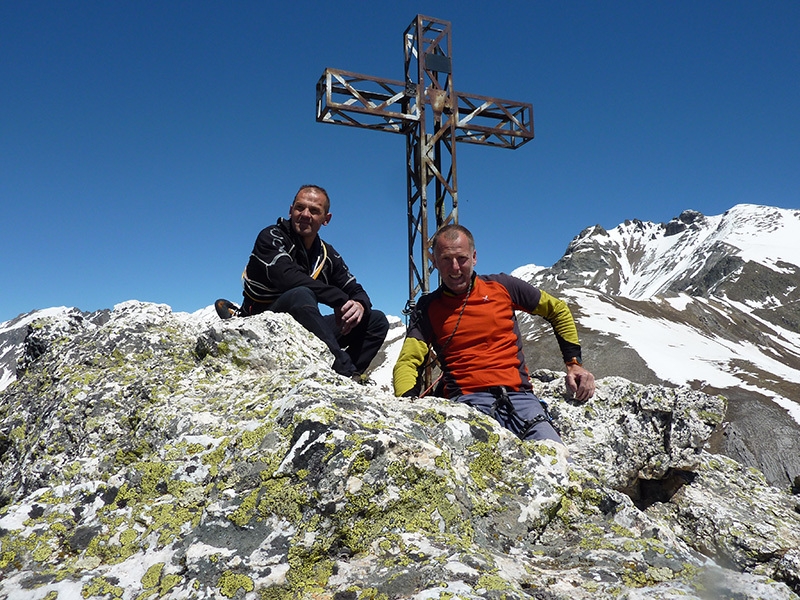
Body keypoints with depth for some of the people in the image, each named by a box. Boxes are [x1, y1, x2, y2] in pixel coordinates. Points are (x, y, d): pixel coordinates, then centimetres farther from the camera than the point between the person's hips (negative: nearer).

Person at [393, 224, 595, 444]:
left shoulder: (502, 286, 13)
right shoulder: (427, 308, 11)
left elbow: (558, 310, 23)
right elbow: (408, 362, 4)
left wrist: (573, 363, 14)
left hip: (519, 395, 2)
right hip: (467, 399, -2)